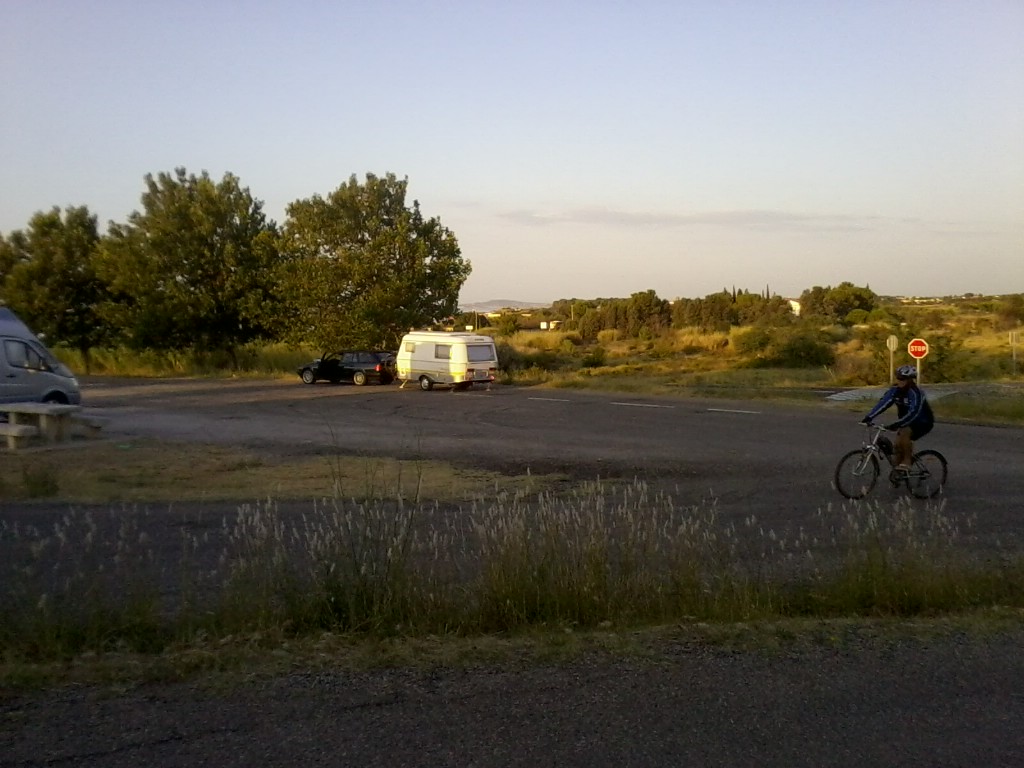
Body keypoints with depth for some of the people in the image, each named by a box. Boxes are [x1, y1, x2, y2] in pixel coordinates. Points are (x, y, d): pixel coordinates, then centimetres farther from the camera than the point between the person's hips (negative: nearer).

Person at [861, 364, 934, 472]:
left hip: (923, 423, -6)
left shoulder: (915, 393, -28)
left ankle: (907, 461, -16)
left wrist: (896, 425, -51)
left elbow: (913, 413, -40)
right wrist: (869, 417, -33)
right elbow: (883, 403, -20)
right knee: (897, 445, -7)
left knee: (904, 433, -31)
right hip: (907, 422, 6)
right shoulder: (895, 390, -10)